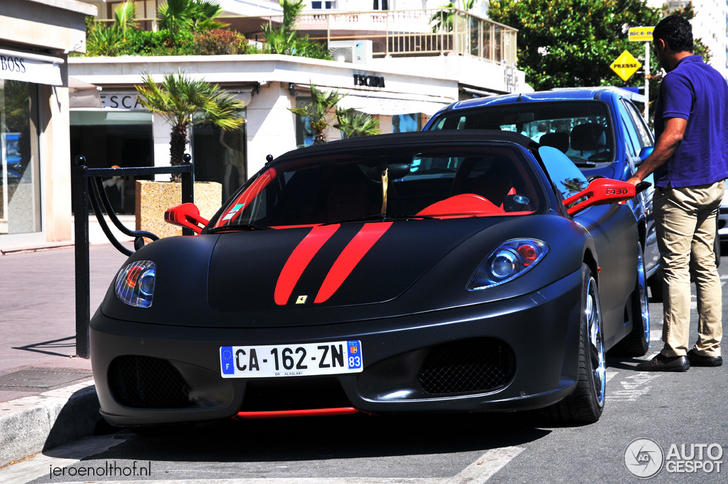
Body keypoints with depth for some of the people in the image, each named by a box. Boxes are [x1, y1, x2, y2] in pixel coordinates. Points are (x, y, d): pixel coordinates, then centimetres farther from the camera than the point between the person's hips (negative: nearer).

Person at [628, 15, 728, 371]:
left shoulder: (678, 79, -14)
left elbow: (674, 135, -23)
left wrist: (639, 175, -21)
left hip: (681, 186, -9)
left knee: (676, 268, -7)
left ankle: (675, 352, -8)